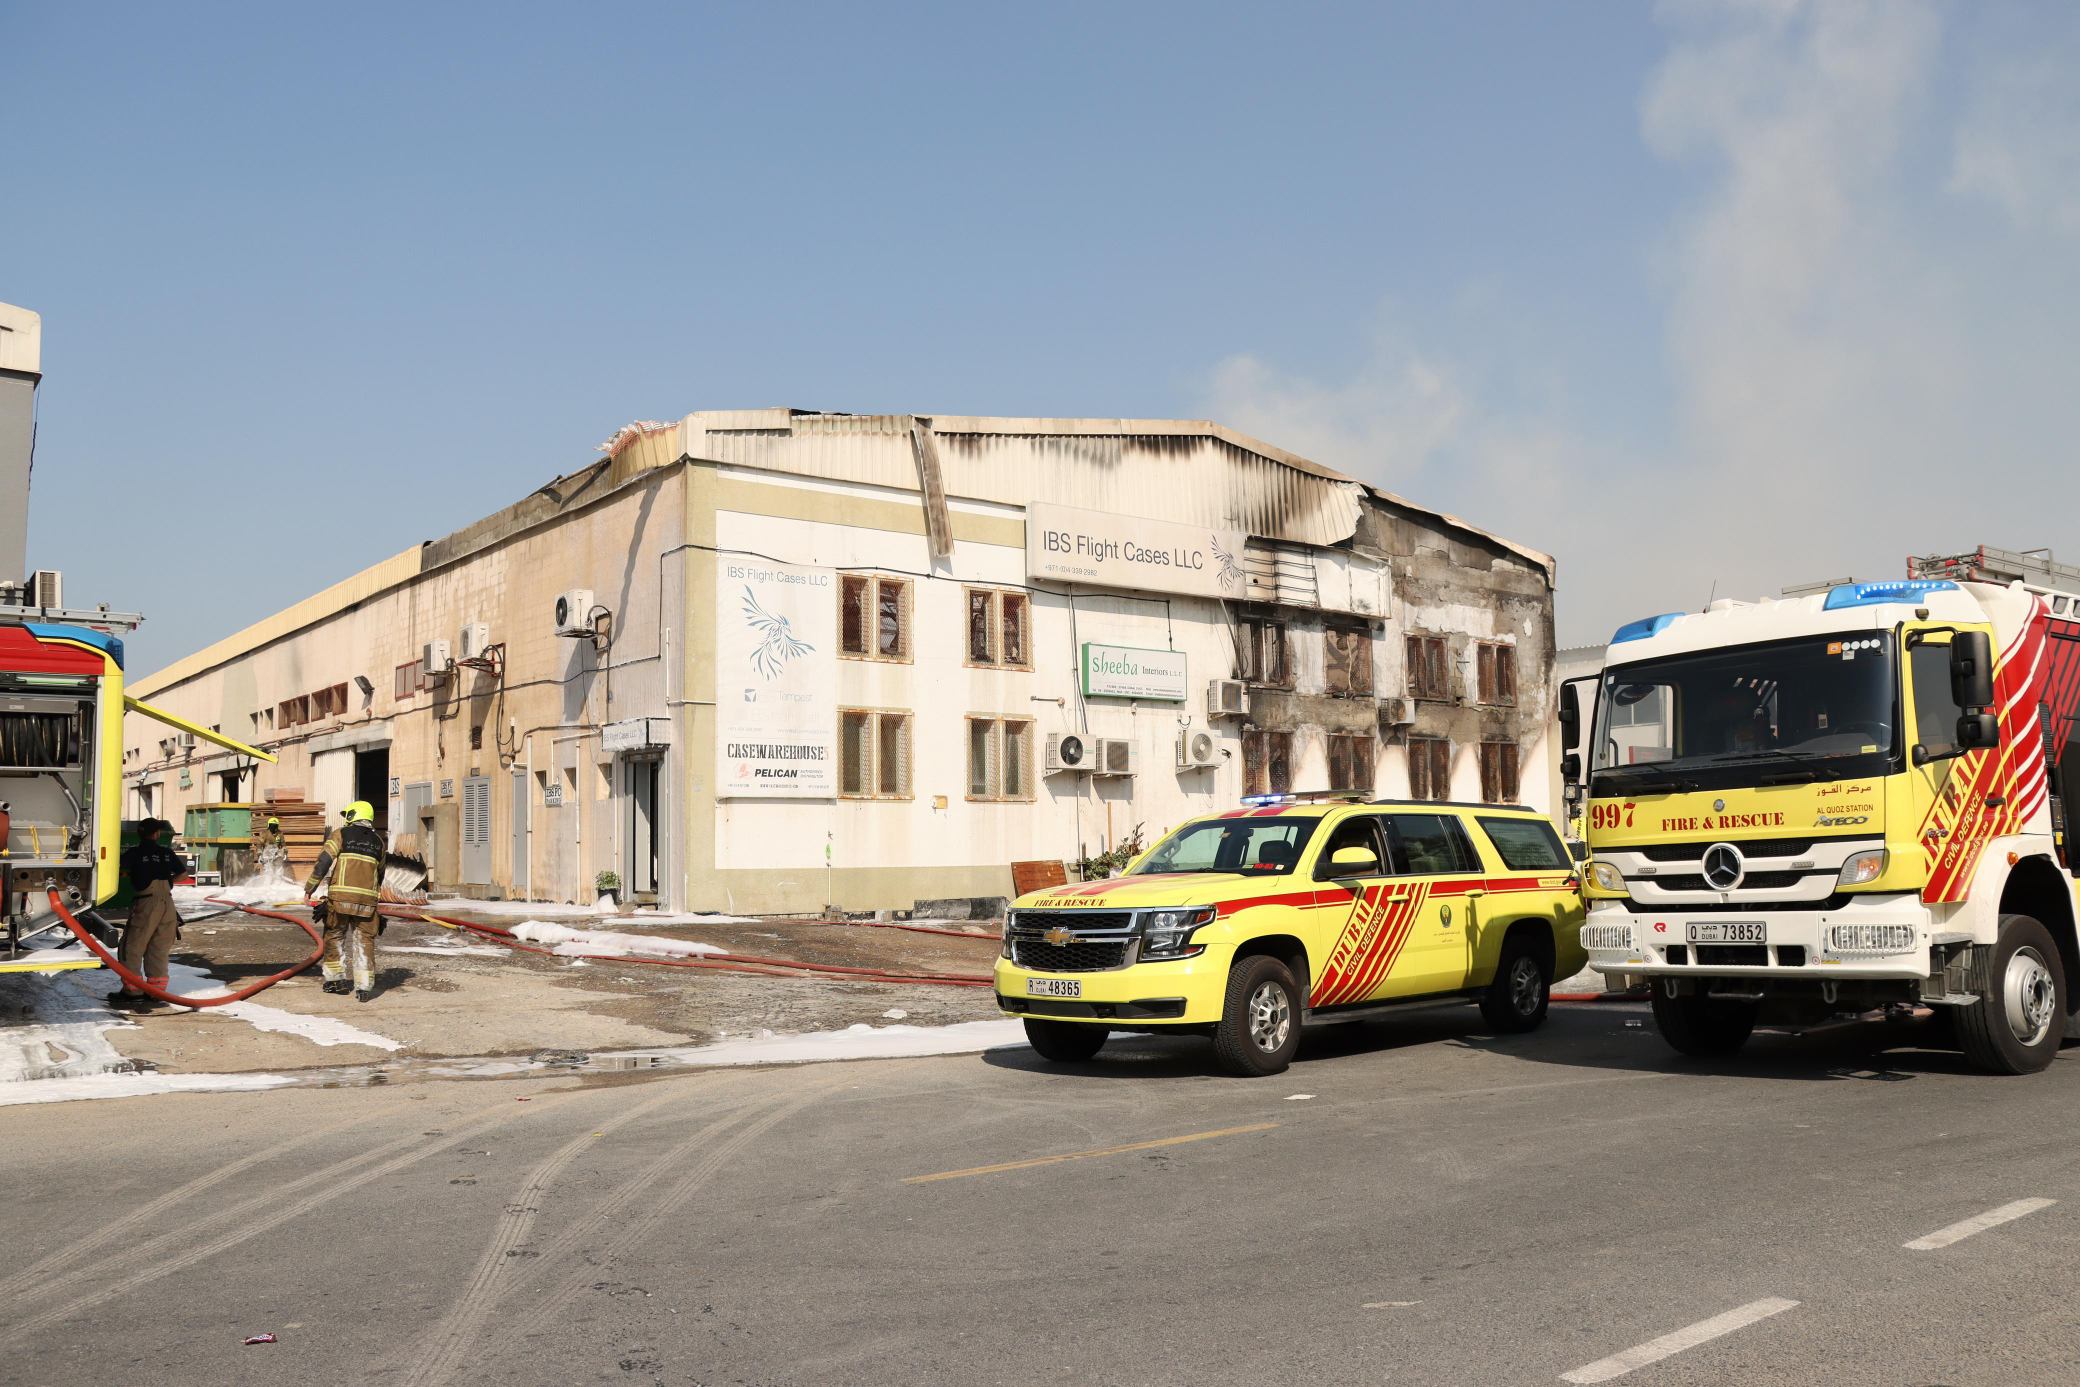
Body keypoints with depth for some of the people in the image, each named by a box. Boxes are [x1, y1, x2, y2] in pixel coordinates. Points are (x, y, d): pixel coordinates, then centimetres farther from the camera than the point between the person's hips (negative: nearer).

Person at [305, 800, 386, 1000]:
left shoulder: (341, 834, 2)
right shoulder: (377, 841, 14)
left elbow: (324, 861, -6)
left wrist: (310, 887, 1)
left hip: (341, 896, -3)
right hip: (367, 898, 3)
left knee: (335, 936, 15)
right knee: (364, 940, 5)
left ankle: (336, 978, 18)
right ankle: (364, 985, -2)